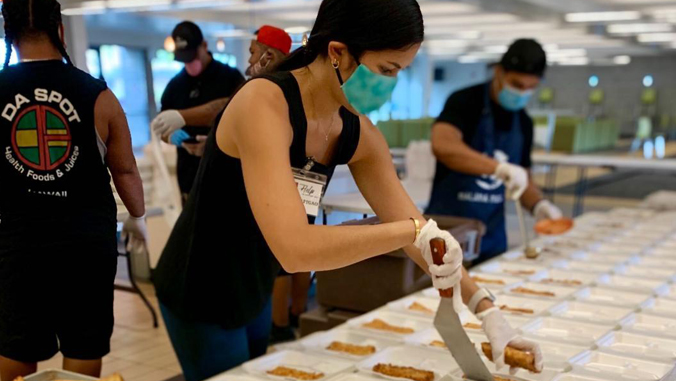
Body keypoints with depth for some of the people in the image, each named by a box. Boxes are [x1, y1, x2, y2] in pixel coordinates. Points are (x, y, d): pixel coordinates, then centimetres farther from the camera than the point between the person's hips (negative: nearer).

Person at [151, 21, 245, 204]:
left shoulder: (230, 77, -2)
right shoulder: (175, 85, 12)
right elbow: (164, 130, 16)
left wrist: (183, 116, -26)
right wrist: (175, 137, -8)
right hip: (190, 177, 4)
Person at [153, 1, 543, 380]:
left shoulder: (359, 135, -8)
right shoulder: (263, 103, -30)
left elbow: (417, 230, -2)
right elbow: (294, 248, -41)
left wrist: (485, 309, -10)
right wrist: (414, 230, -36)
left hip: (255, 293, 7)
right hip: (200, 294, -7)